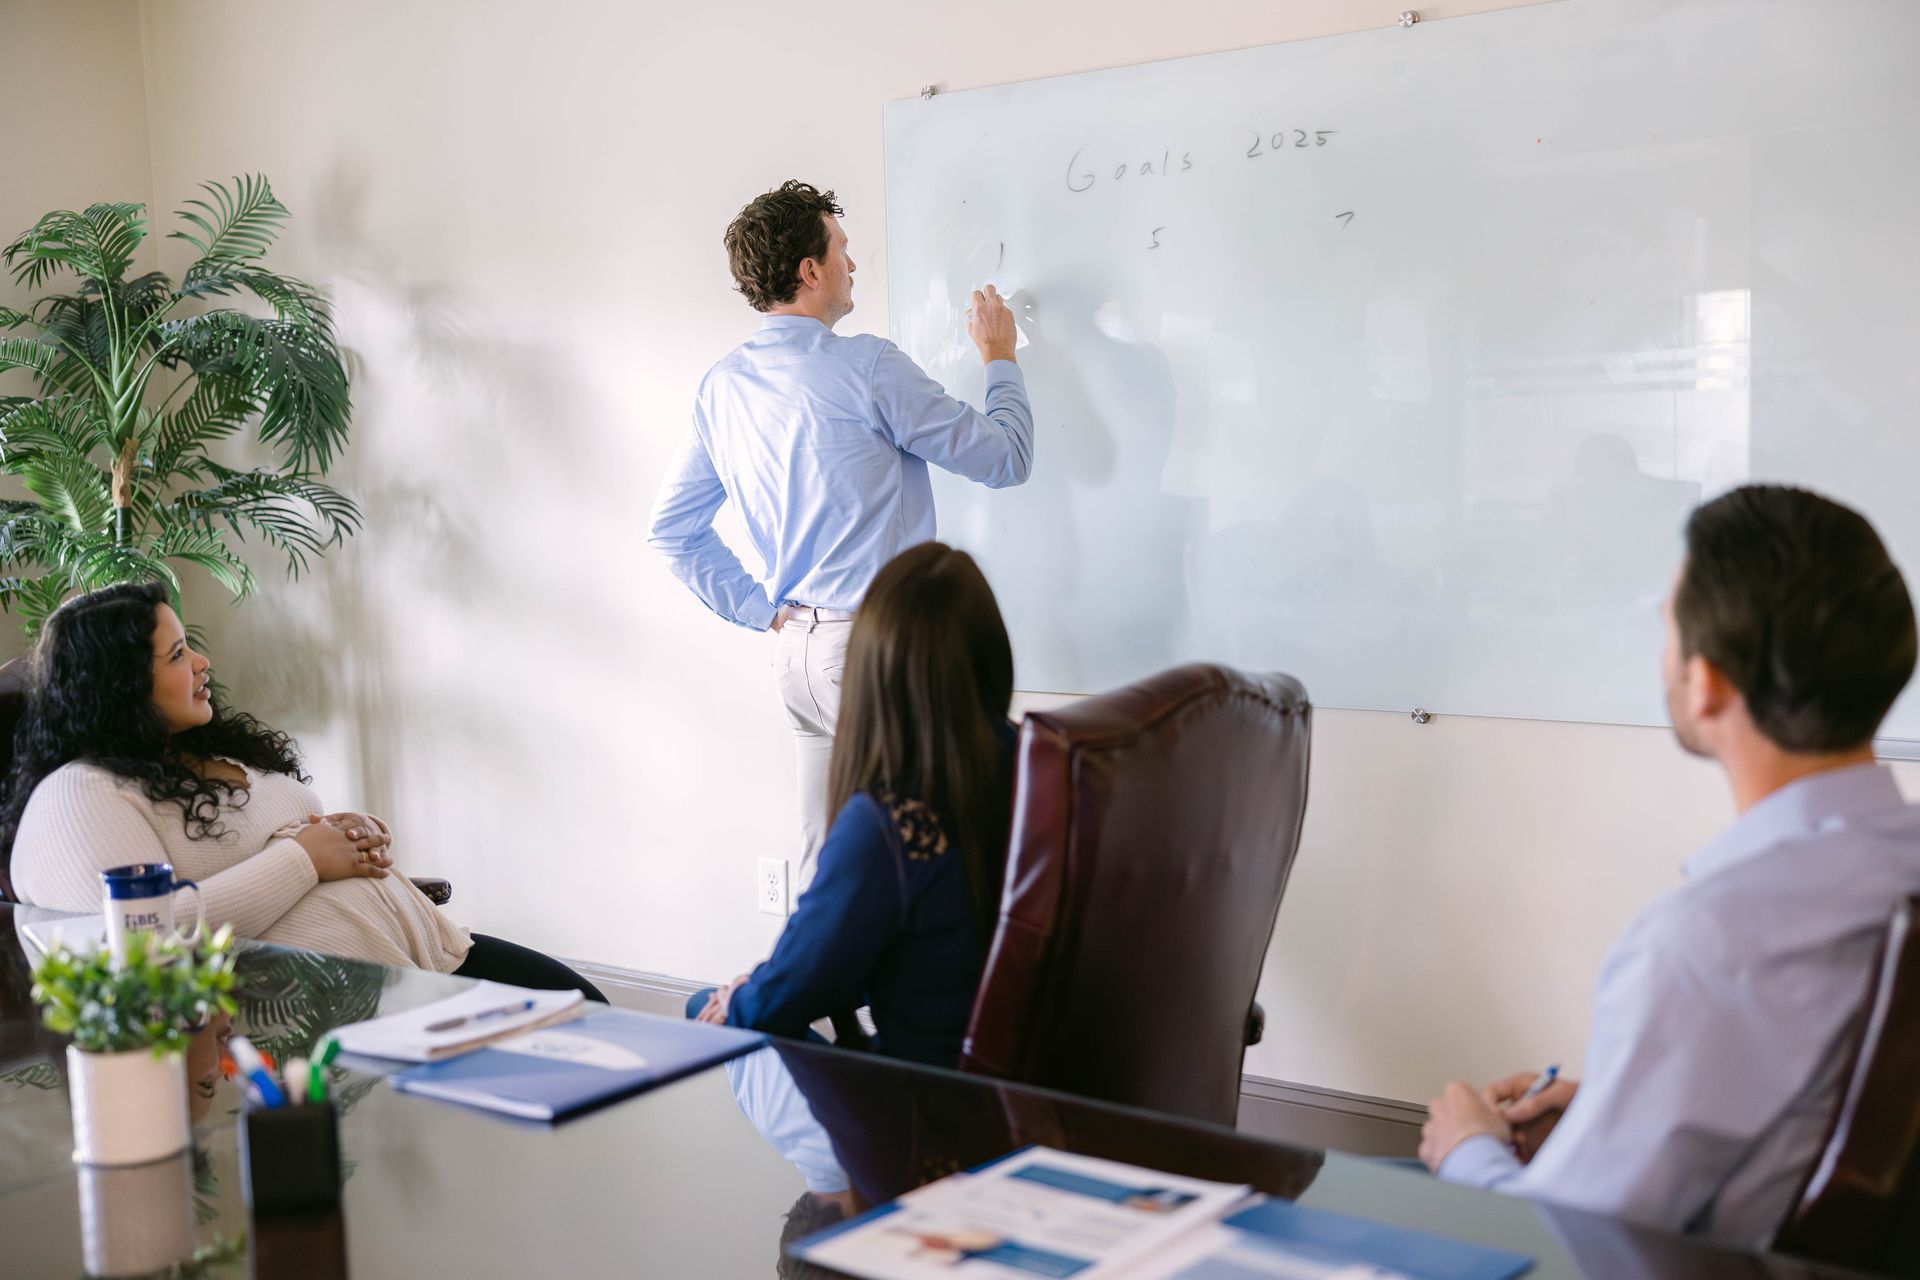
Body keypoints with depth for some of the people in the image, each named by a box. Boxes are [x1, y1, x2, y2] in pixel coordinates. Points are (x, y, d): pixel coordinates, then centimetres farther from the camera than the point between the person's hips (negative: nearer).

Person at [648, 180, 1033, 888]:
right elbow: (1005, 458, -7)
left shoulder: (721, 385, 8)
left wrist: (765, 611, 12)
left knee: (828, 860, 15)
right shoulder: (865, 366, -14)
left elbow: (672, 529, 12)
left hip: (797, 645, 8)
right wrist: (1000, 359, 10)